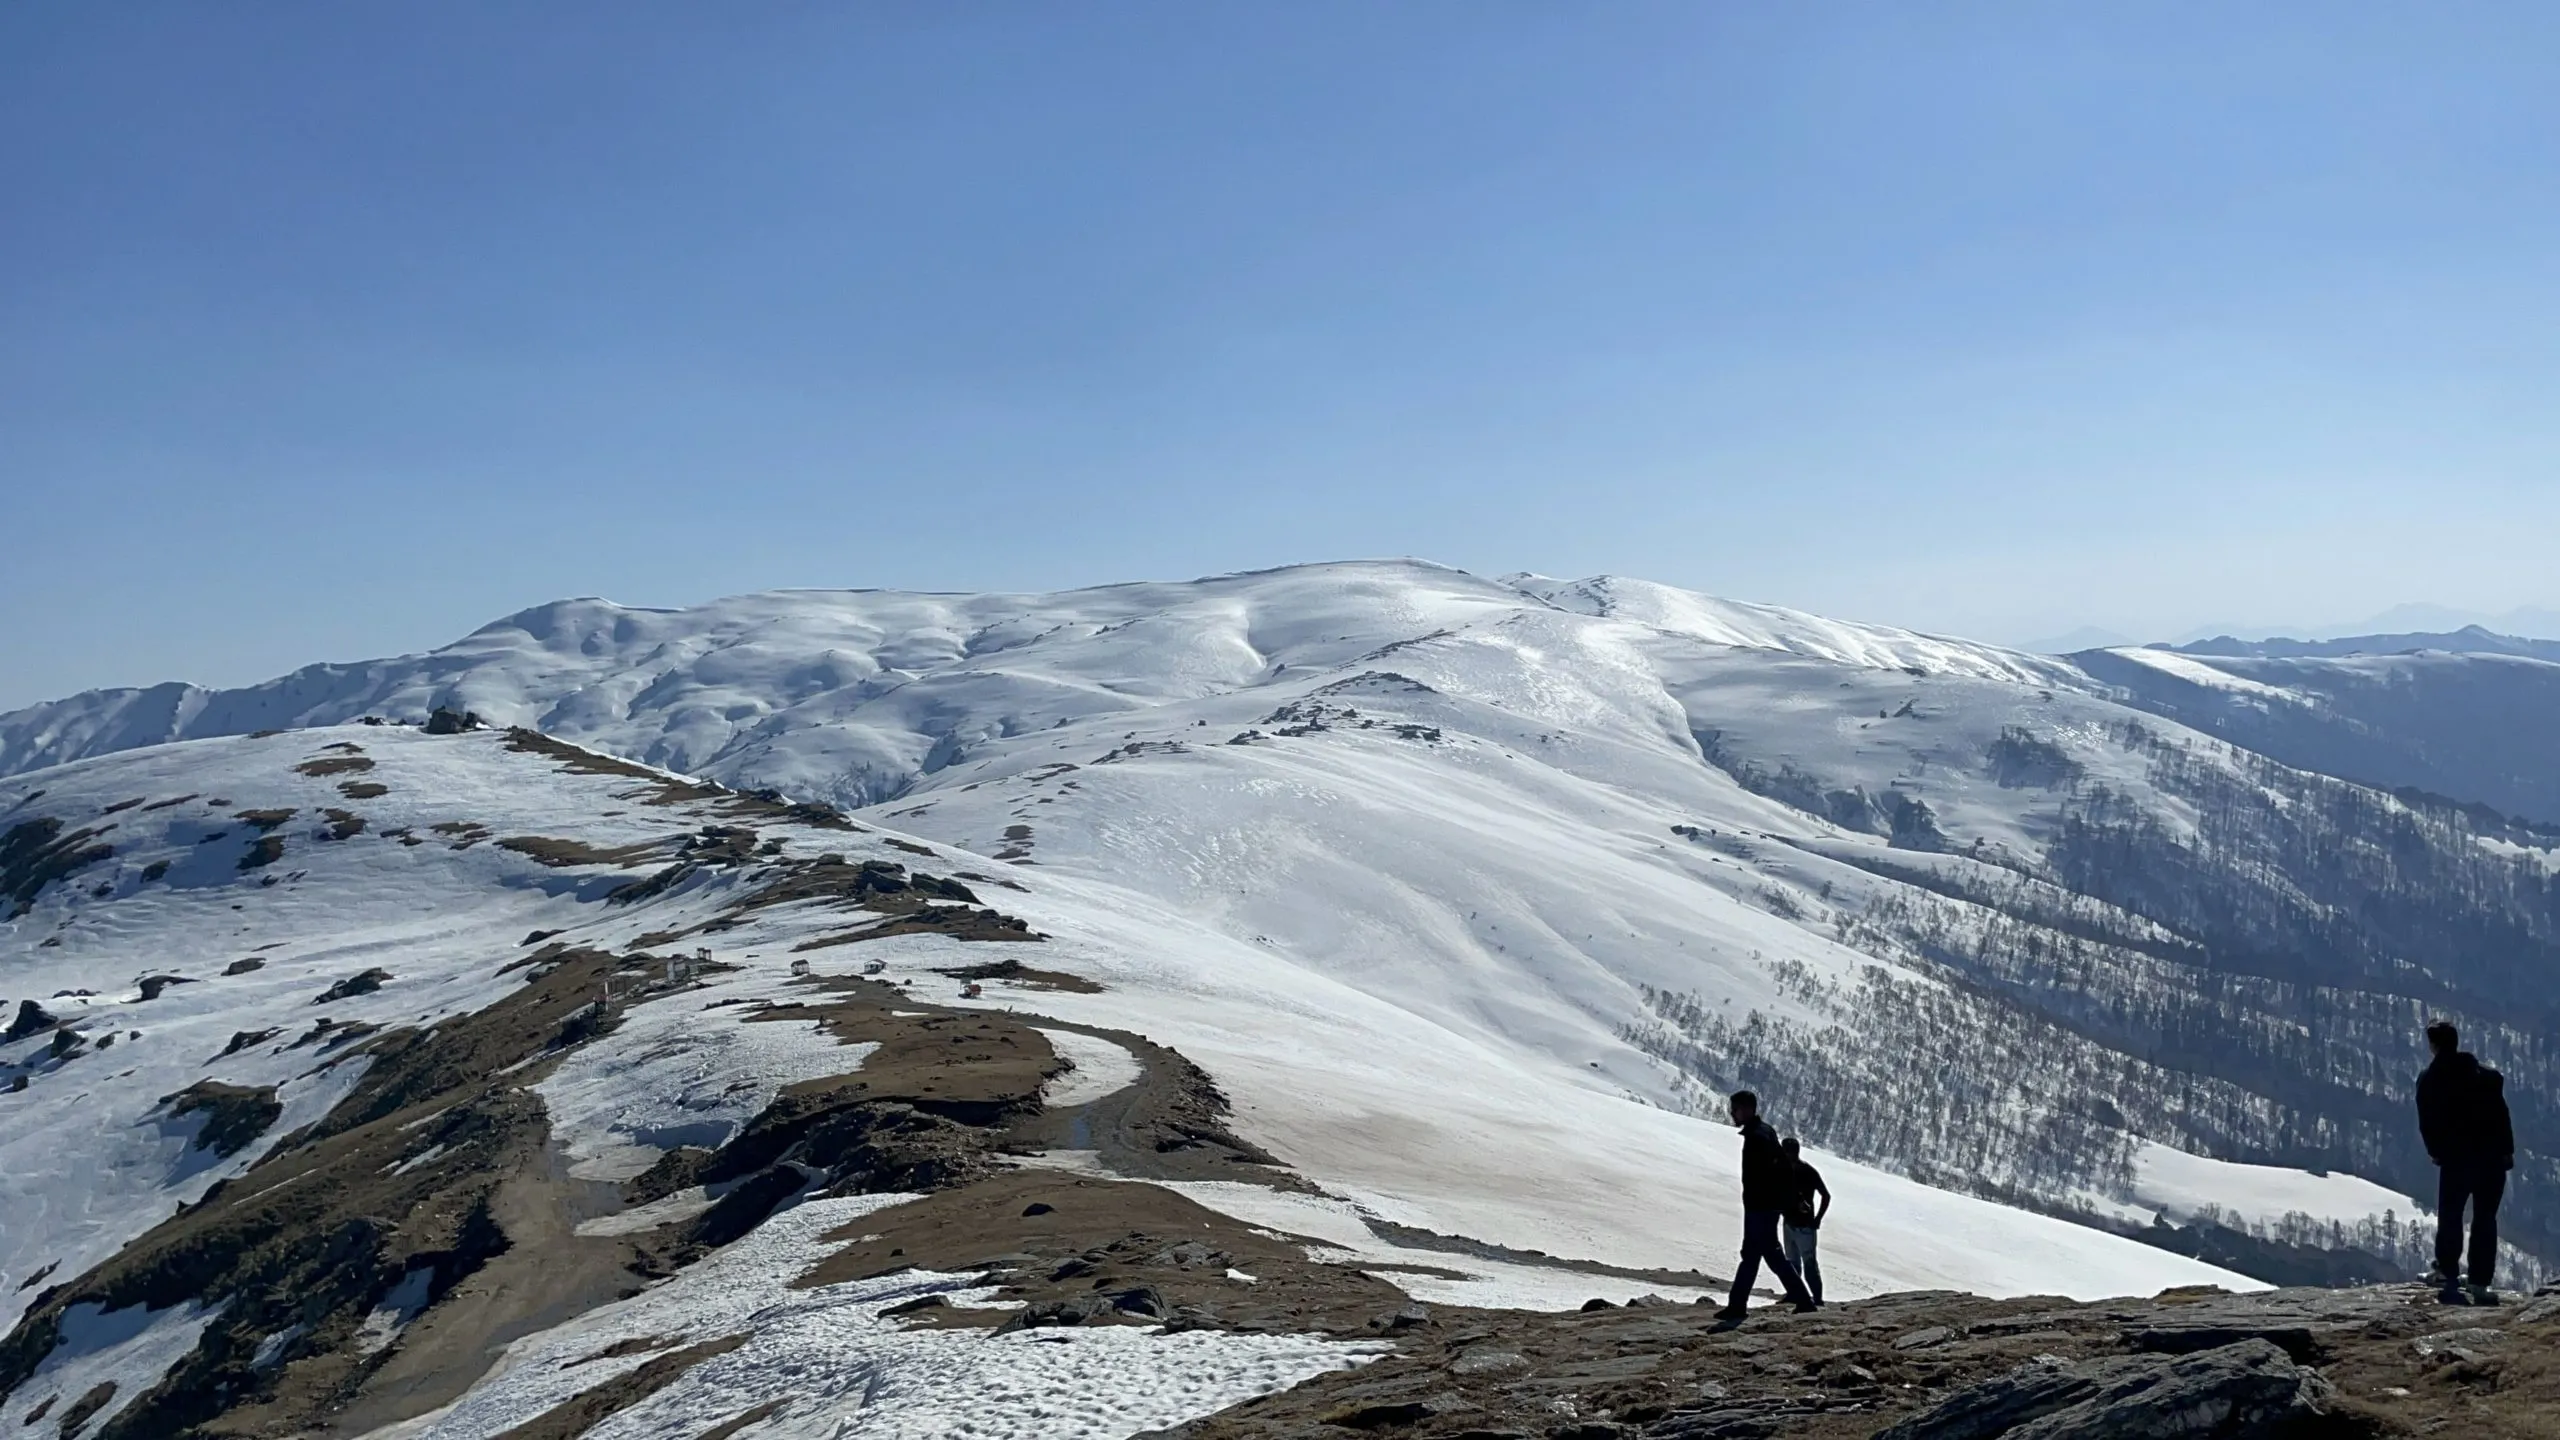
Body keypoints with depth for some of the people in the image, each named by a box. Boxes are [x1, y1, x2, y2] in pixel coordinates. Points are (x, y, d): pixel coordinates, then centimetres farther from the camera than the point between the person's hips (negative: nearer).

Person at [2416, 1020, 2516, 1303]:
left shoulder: (2429, 1081, -1)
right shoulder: (2487, 1076, -2)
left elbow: (2426, 1125, 0)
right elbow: (2502, 1115, -5)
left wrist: (2436, 1152, 12)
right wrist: (2507, 1150, 2)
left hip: (2454, 1160, 0)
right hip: (2491, 1159, 0)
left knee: (2450, 1218, 13)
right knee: (2485, 1221, 4)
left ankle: (2448, 1273, 9)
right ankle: (2480, 1284, 0)